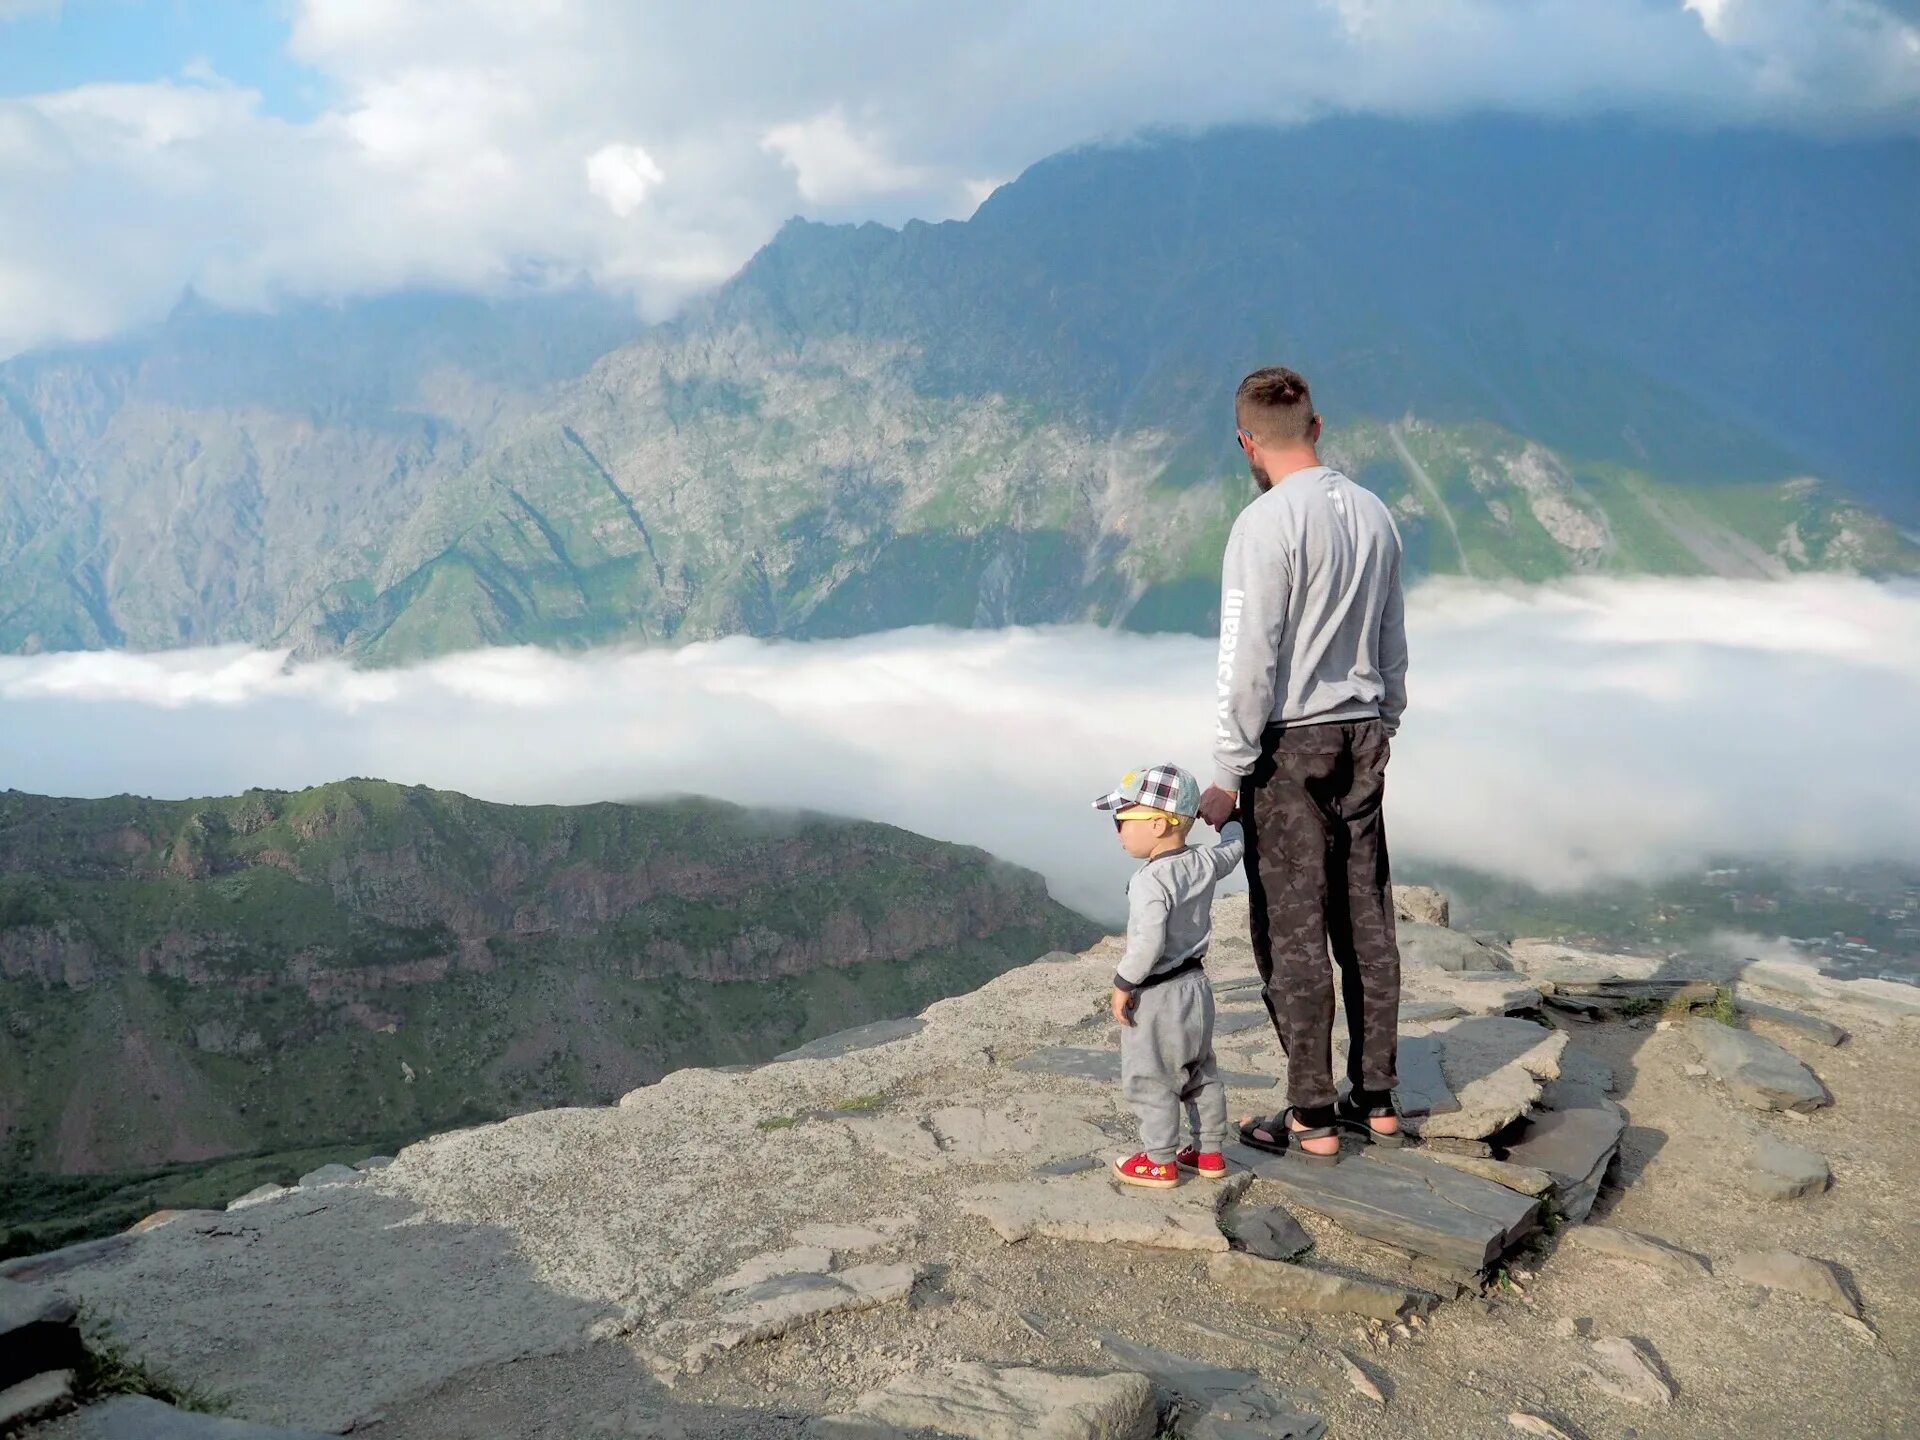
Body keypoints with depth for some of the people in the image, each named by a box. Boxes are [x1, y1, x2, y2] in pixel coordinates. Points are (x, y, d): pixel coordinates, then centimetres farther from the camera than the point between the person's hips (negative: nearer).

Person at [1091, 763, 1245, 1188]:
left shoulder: (1150, 881, -26)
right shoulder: (1205, 863, -3)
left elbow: (1148, 944, -31)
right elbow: (1233, 848, 19)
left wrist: (1123, 983, -20)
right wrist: (1227, 819, 36)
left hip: (1155, 996, -8)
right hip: (1196, 986, 8)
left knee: (1148, 1081, 5)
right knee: (1201, 1074, 19)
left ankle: (1160, 1162, 13)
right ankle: (1210, 1152, 28)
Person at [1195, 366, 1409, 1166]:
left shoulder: (1266, 523, -14)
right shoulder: (1373, 515, 9)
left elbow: (1248, 659, -16)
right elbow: (1392, 650, 16)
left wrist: (1227, 775, -12)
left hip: (1289, 746, -7)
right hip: (1361, 738, 7)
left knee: (1292, 933, -1)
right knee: (1365, 921, 12)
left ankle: (1313, 1120, 6)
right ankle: (1374, 1101, 21)